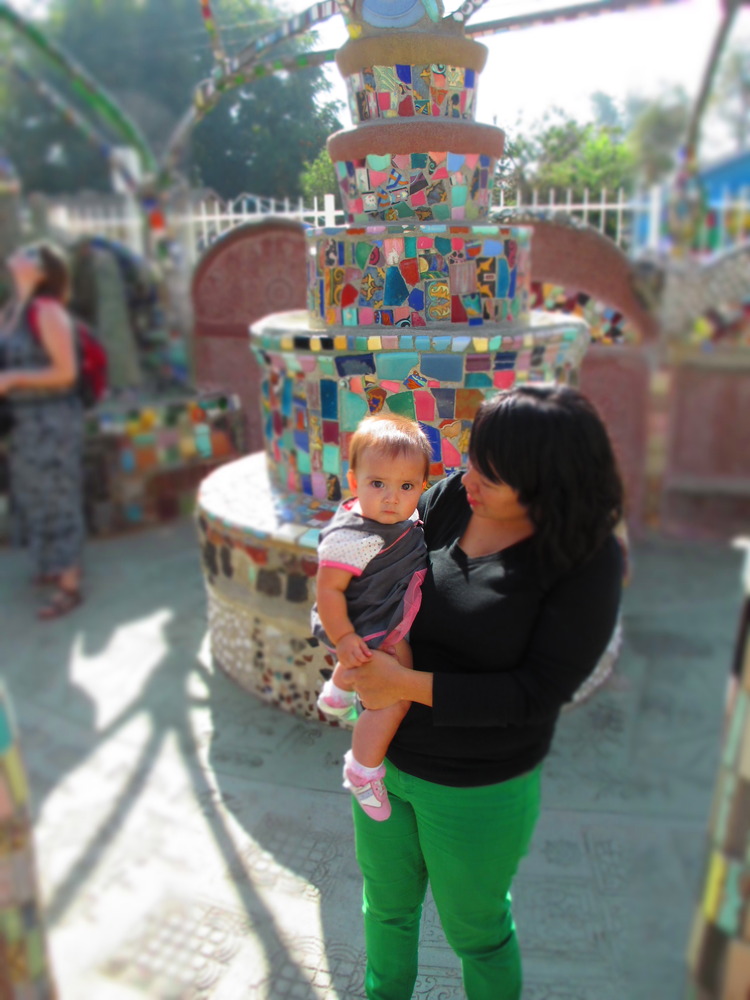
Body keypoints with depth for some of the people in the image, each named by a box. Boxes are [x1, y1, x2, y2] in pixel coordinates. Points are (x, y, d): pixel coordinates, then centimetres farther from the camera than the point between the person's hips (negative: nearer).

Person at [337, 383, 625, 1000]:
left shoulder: (588, 561, -21)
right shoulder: (448, 499, -11)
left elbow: (538, 693, -23)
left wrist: (407, 685, -27)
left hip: (478, 788, -4)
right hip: (383, 757, 5)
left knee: (475, 929, 22)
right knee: (388, 904, 29)